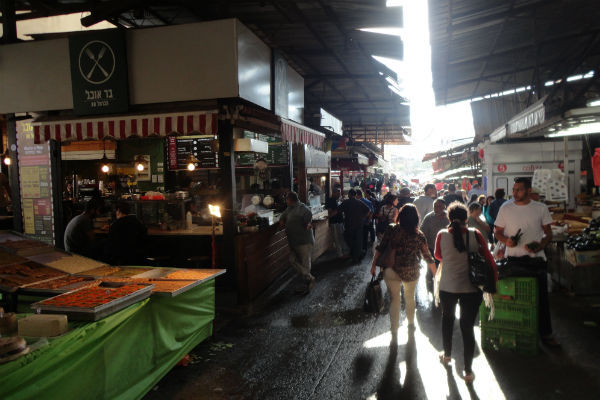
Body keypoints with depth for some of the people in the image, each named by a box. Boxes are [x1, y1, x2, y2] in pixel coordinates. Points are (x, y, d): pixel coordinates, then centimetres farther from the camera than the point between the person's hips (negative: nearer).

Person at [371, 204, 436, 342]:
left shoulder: (391, 230, -11)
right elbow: (427, 256, -2)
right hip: (411, 272, 1)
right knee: (410, 298, 25)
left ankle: (394, 334, 10)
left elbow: (380, 249, -10)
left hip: (392, 271, -1)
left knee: (394, 300, 9)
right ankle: (411, 323, 46)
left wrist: (374, 265, 0)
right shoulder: (419, 235, -9)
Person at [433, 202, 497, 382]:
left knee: (447, 317, 25)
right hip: (471, 288, -1)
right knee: (467, 326, 7)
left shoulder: (442, 235, -8)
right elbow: (488, 258, -5)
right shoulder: (475, 235, -9)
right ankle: (468, 371, 13)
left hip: (447, 287, 1)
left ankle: (447, 354, 40)